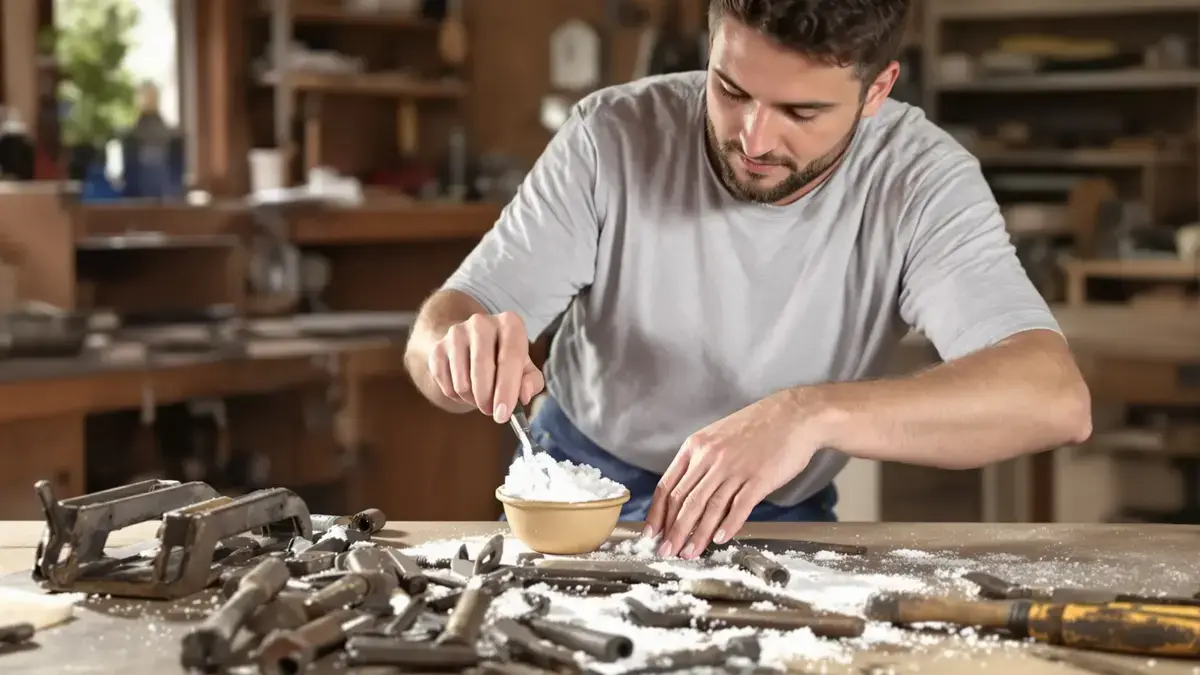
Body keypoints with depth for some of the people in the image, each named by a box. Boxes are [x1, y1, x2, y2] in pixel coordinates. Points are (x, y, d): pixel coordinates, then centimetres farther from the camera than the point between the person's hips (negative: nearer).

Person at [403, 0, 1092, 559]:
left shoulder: (920, 180, -20)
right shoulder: (614, 137, -16)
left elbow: (1055, 397, -34)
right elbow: (440, 321, -13)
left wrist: (812, 413, -48)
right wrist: (459, 349, -39)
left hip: (778, 515, 0)